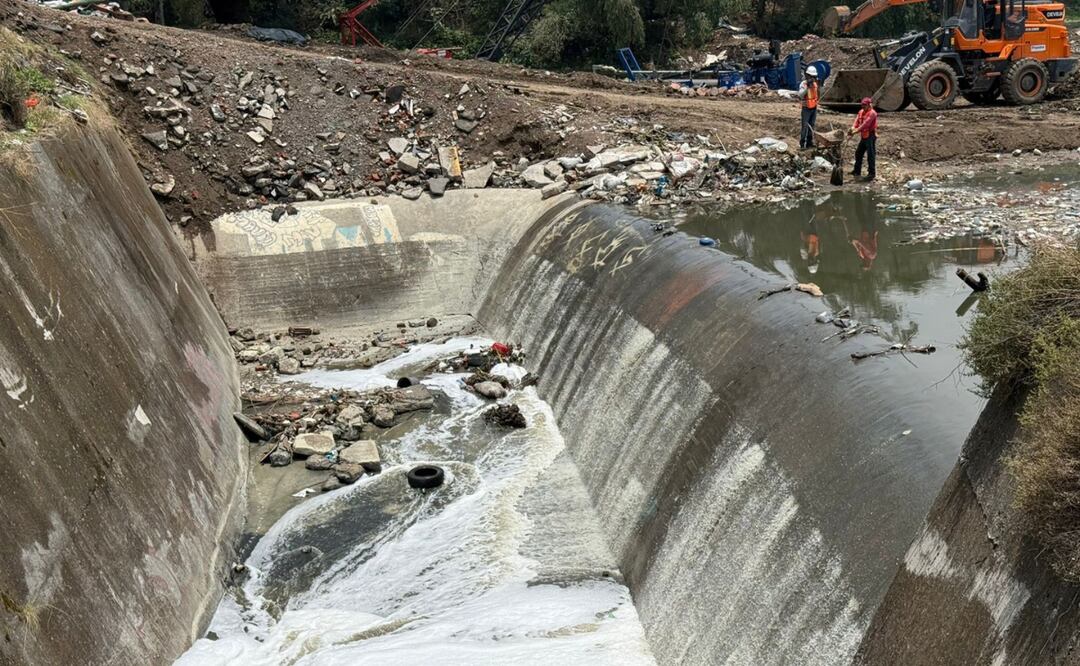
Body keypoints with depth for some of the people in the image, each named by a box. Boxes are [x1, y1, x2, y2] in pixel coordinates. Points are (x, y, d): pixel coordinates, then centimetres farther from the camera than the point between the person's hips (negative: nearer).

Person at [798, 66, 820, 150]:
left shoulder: (815, 83, 8)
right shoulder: (803, 84, -12)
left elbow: (818, 95, 15)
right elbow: (800, 95, -28)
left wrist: (819, 86, 2)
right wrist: (807, 86, -34)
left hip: (814, 108, 7)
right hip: (806, 108, -7)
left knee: (811, 126, 11)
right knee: (805, 126, -9)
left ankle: (809, 142, 18)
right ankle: (802, 144, -6)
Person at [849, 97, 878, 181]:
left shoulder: (872, 113, -14)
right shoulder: (861, 112, 12)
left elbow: (865, 124, -24)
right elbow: (857, 120, 2)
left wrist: (857, 131, -30)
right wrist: (853, 127, -19)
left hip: (870, 136, -9)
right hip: (863, 136, 9)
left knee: (871, 155, -7)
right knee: (858, 153, 16)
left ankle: (871, 173, -2)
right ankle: (857, 171, 28)